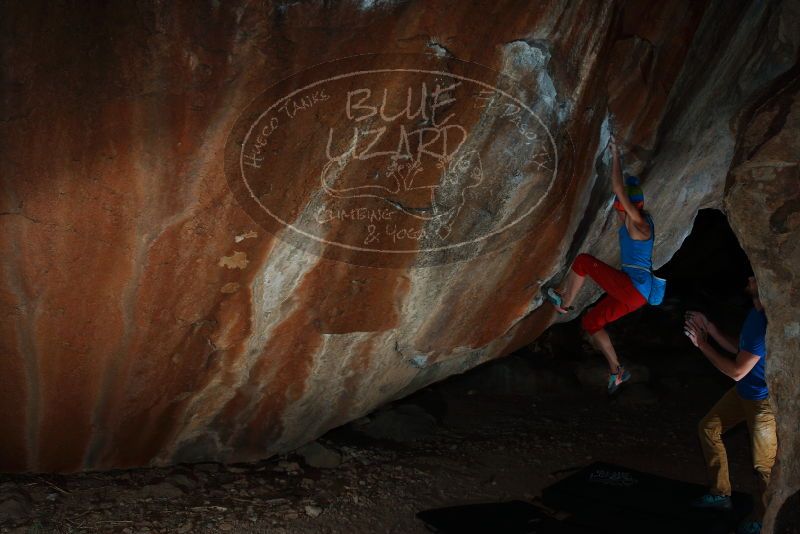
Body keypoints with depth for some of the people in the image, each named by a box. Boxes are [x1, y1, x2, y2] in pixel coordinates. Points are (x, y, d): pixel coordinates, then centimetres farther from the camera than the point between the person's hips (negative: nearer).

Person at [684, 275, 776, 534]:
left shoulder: (767, 323, -31)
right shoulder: (756, 312, -1)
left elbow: (737, 371, -25)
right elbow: (740, 349, 12)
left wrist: (702, 344, -17)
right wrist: (711, 329, 2)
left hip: (764, 401, -10)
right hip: (744, 392, 10)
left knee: (764, 464, 2)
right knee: (708, 428, 17)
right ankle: (721, 493, 30)